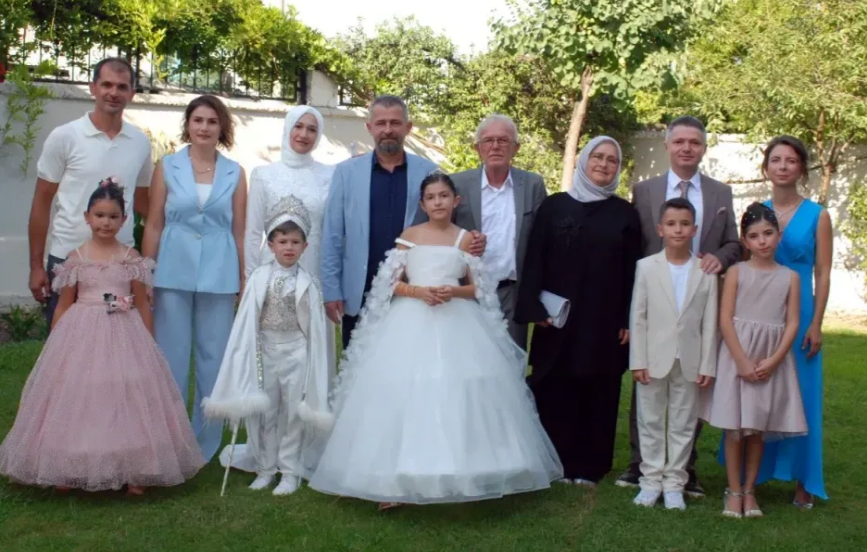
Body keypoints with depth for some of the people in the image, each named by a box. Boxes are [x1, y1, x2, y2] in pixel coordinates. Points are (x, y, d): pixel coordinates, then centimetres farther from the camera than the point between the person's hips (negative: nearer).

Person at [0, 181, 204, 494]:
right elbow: (64, 305, 7)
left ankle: (131, 471, 10)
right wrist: (55, 344, 4)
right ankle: (68, 471, 14)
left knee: (127, 399, 0)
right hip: (81, 336, 0)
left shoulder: (132, 259, 2)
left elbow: (142, 305, 5)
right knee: (77, 400, 1)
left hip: (124, 336, 0)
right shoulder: (76, 259, 2)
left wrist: (149, 344, 4)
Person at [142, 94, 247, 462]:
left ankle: (206, 444, 21)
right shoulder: (167, 167, 3)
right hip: (173, 272, -1)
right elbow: (153, 225, 4)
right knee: (171, 357, 4)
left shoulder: (234, 173, 5)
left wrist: (244, 281, 6)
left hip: (219, 274, 1)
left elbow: (239, 230, 7)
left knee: (213, 358, 8)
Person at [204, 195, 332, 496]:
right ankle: (265, 467, 24)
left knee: (293, 412, 6)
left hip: (296, 351, -1)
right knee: (264, 412, 11)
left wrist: (314, 364, -4)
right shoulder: (259, 278, -4)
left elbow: (314, 326, -3)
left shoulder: (305, 282, -6)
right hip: (265, 350, 2)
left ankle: (290, 471, 16)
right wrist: (247, 357, -3)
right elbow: (247, 322, -2)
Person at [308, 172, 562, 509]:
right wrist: (418, 291, -13)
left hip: (456, 324, 0)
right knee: (404, 395, -6)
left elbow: (478, 289, 6)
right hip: (411, 323, 0)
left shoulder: (466, 239, 7)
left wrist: (453, 291, -12)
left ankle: (459, 474, 5)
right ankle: (399, 479, -2)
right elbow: (392, 284, 4)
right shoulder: (408, 236, 7)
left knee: (457, 394, -5)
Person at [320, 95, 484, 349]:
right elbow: (332, 236, 2)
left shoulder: (428, 172, 2)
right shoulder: (346, 171, 2)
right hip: (360, 295, 0)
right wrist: (331, 289, -3)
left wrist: (471, 244, -13)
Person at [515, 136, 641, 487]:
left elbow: (632, 270, 4)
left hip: (605, 323, 0)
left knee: (598, 394, 5)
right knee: (554, 392, 3)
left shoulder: (625, 213, 6)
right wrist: (534, 309, -8)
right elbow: (534, 260, 1)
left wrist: (628, 321, -3)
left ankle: (589, 467, 16)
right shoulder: (554, 205, 4)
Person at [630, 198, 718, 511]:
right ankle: (651, 479, 18)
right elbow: (638, 317, -2)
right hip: (654, 359, 0)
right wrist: (638, 361, -7)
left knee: (683, 424, 8)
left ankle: (674, 482, 18)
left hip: (689, 362, 1)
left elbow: (710, 322, 1)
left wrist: (707, 365, -3)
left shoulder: (706, 271, 0)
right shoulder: (646, 266, -2)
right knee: (650, 421, 7)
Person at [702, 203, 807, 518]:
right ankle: (734, 491, 10)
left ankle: (749, 490, 18)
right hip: (738, 356, -1)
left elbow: (792, 323, 0)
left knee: (758, 428, 7)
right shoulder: (737, 272, -1)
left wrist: (773, 360, -12)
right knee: (735, 426, 1)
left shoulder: (790, 277, 4)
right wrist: (742, 360, -14)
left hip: (772, 361, 2)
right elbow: (725, 319, -6)